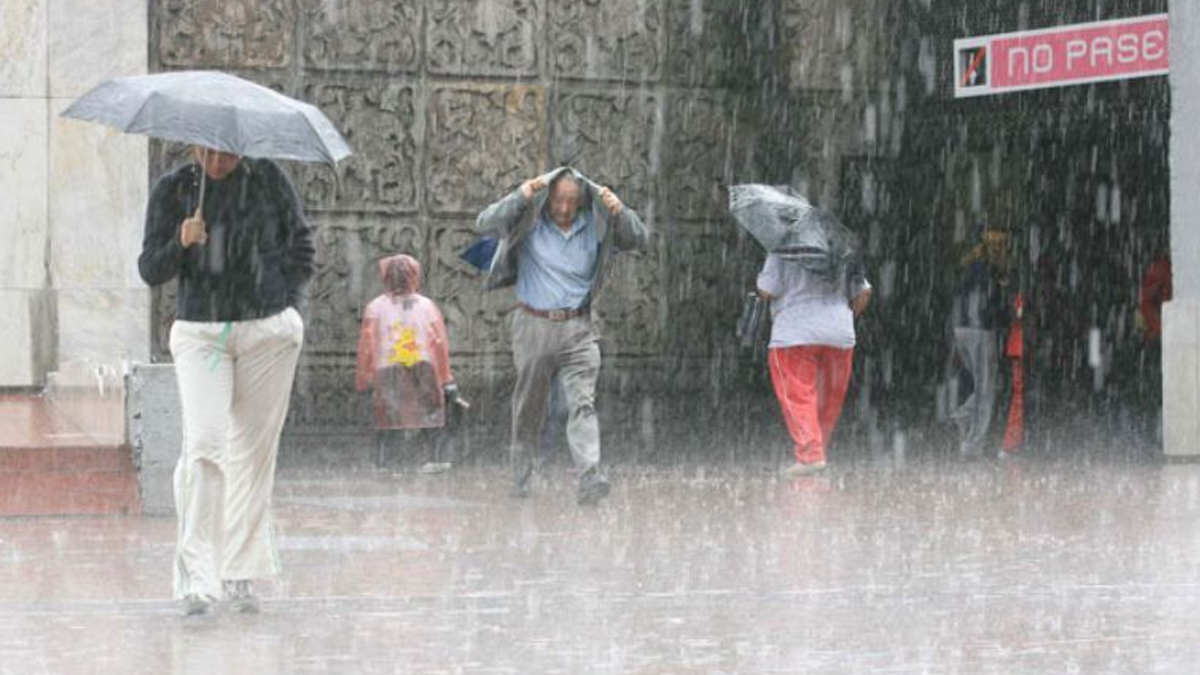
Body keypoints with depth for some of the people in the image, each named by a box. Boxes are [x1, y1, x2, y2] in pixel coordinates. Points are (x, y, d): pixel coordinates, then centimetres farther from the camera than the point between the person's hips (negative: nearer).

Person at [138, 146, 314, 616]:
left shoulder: (268, 179, 1)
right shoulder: (172, 190, 0)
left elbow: (301, 245, 12)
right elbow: (150, 271, 0)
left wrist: (289, 304, 4)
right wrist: (180, 243, -19)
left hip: (268, 331, 1)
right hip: (199, 334, -1)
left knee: (254, 450, 4)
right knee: (204, 445, -16)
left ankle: (241, 575, 14)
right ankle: (197, 578, -18)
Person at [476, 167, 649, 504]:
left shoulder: (594, 226, 5)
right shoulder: (528, 224, -1)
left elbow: (639, 239, 6)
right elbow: (485, 224, -12)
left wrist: (620, 212, -12)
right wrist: (520, 197, -22)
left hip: (578, 328, 1)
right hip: (534, 326, 0)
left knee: (583, 403, -14)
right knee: (528, 408, 8)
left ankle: (590, 479, -26)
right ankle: (520, 477, 22)